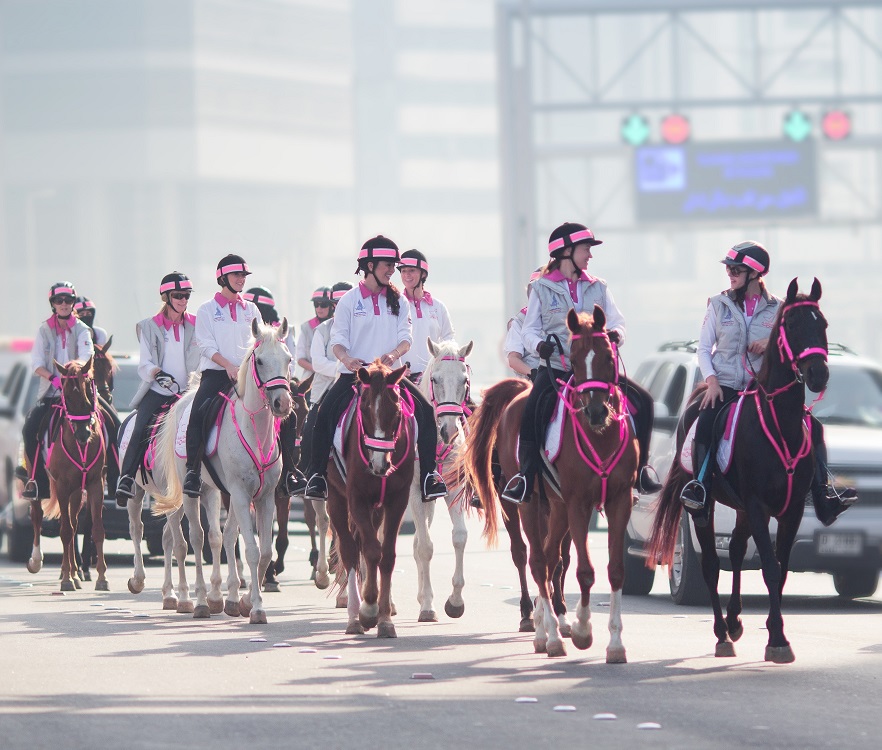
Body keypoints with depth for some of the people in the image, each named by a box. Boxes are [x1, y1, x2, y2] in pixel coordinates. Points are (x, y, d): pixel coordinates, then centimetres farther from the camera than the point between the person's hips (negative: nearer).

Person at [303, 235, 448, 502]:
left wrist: (393, 355, -21)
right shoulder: (349, 300, 1)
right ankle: (316, 475, -13)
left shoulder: (398, 301, 9)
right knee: (325, 414, -24)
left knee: (425, 411, -17)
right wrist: (347, 358, -25)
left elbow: (405, 338, 1)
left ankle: (429, 475, -12)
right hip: (354, 373, -2)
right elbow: (338, 339, -3)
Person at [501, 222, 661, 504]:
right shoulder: (542, 288, 6)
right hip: (555, 369, -3)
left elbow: (617, 322, 7)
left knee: (642, 401, -11)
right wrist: (539, 345, -19)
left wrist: (616, 335, -17)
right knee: (533, 410, -30)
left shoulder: (598, 288, 14)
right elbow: (530, 330, 3)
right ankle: (526, 476, -20)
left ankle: (639, 469, -3)